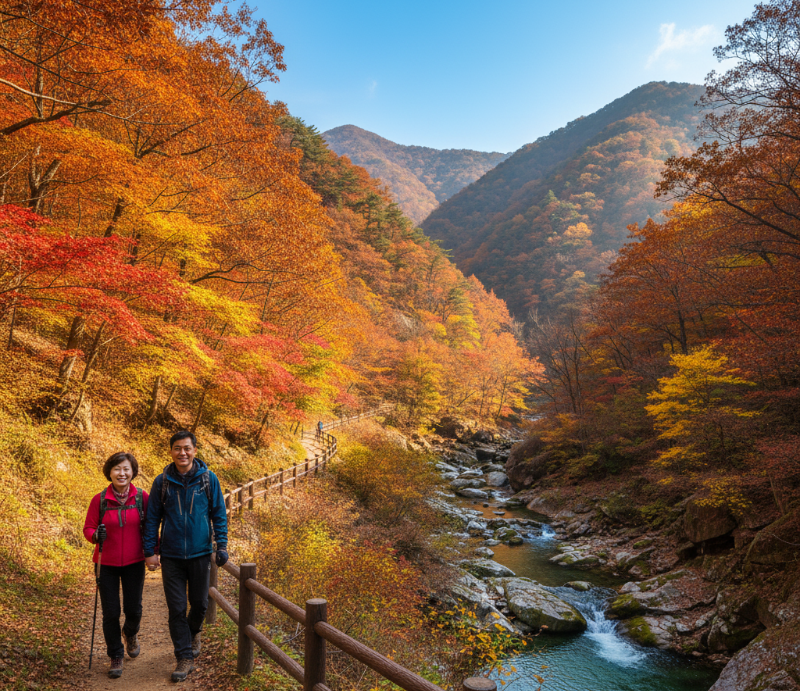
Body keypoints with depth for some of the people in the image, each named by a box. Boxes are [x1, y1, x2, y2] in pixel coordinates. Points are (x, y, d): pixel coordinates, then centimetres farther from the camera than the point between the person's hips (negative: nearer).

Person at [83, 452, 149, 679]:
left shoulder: (142, 497, -6)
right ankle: (115, 657, 25)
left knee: (133, 610, 7)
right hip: (106, 564, 0)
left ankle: (130, 633, 43)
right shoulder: (99, 500, -7)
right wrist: (96, 535, -22)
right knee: (110, 613, 5)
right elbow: (88, 528, 0)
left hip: (134, 563, 0)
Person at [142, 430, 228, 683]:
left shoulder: (209, 479, -4)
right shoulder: (162, 482, -2)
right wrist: (150, 551, 0)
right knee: (176, 607, 3)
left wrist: (222, 545, -5)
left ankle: (193, 633, 42)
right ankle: (185, 657, 17)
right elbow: (152, 518, 4)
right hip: (171, 556, 0)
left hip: (200, 553, 0)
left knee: (200, 603, 11)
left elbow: (219, 514, 1)